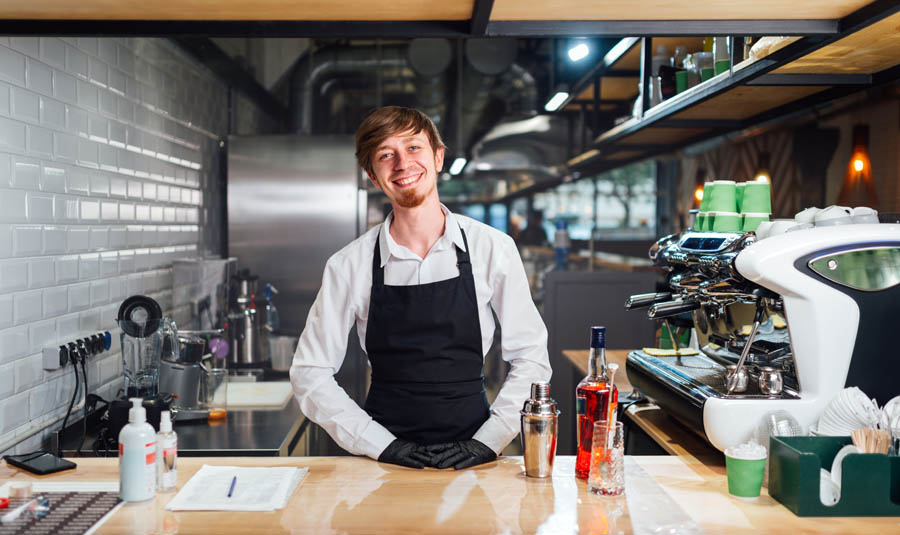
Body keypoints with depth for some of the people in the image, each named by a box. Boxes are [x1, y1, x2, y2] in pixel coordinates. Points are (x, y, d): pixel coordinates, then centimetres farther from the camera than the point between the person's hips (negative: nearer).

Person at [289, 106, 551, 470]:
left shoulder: (493, 248, 0)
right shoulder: (349, 265, -2)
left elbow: (530, 358, 5)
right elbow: (310, 374, 3)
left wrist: (487, 442, -5)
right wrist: (384, 445, -5)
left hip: (472, 459, 0)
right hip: (384, 462, 0)